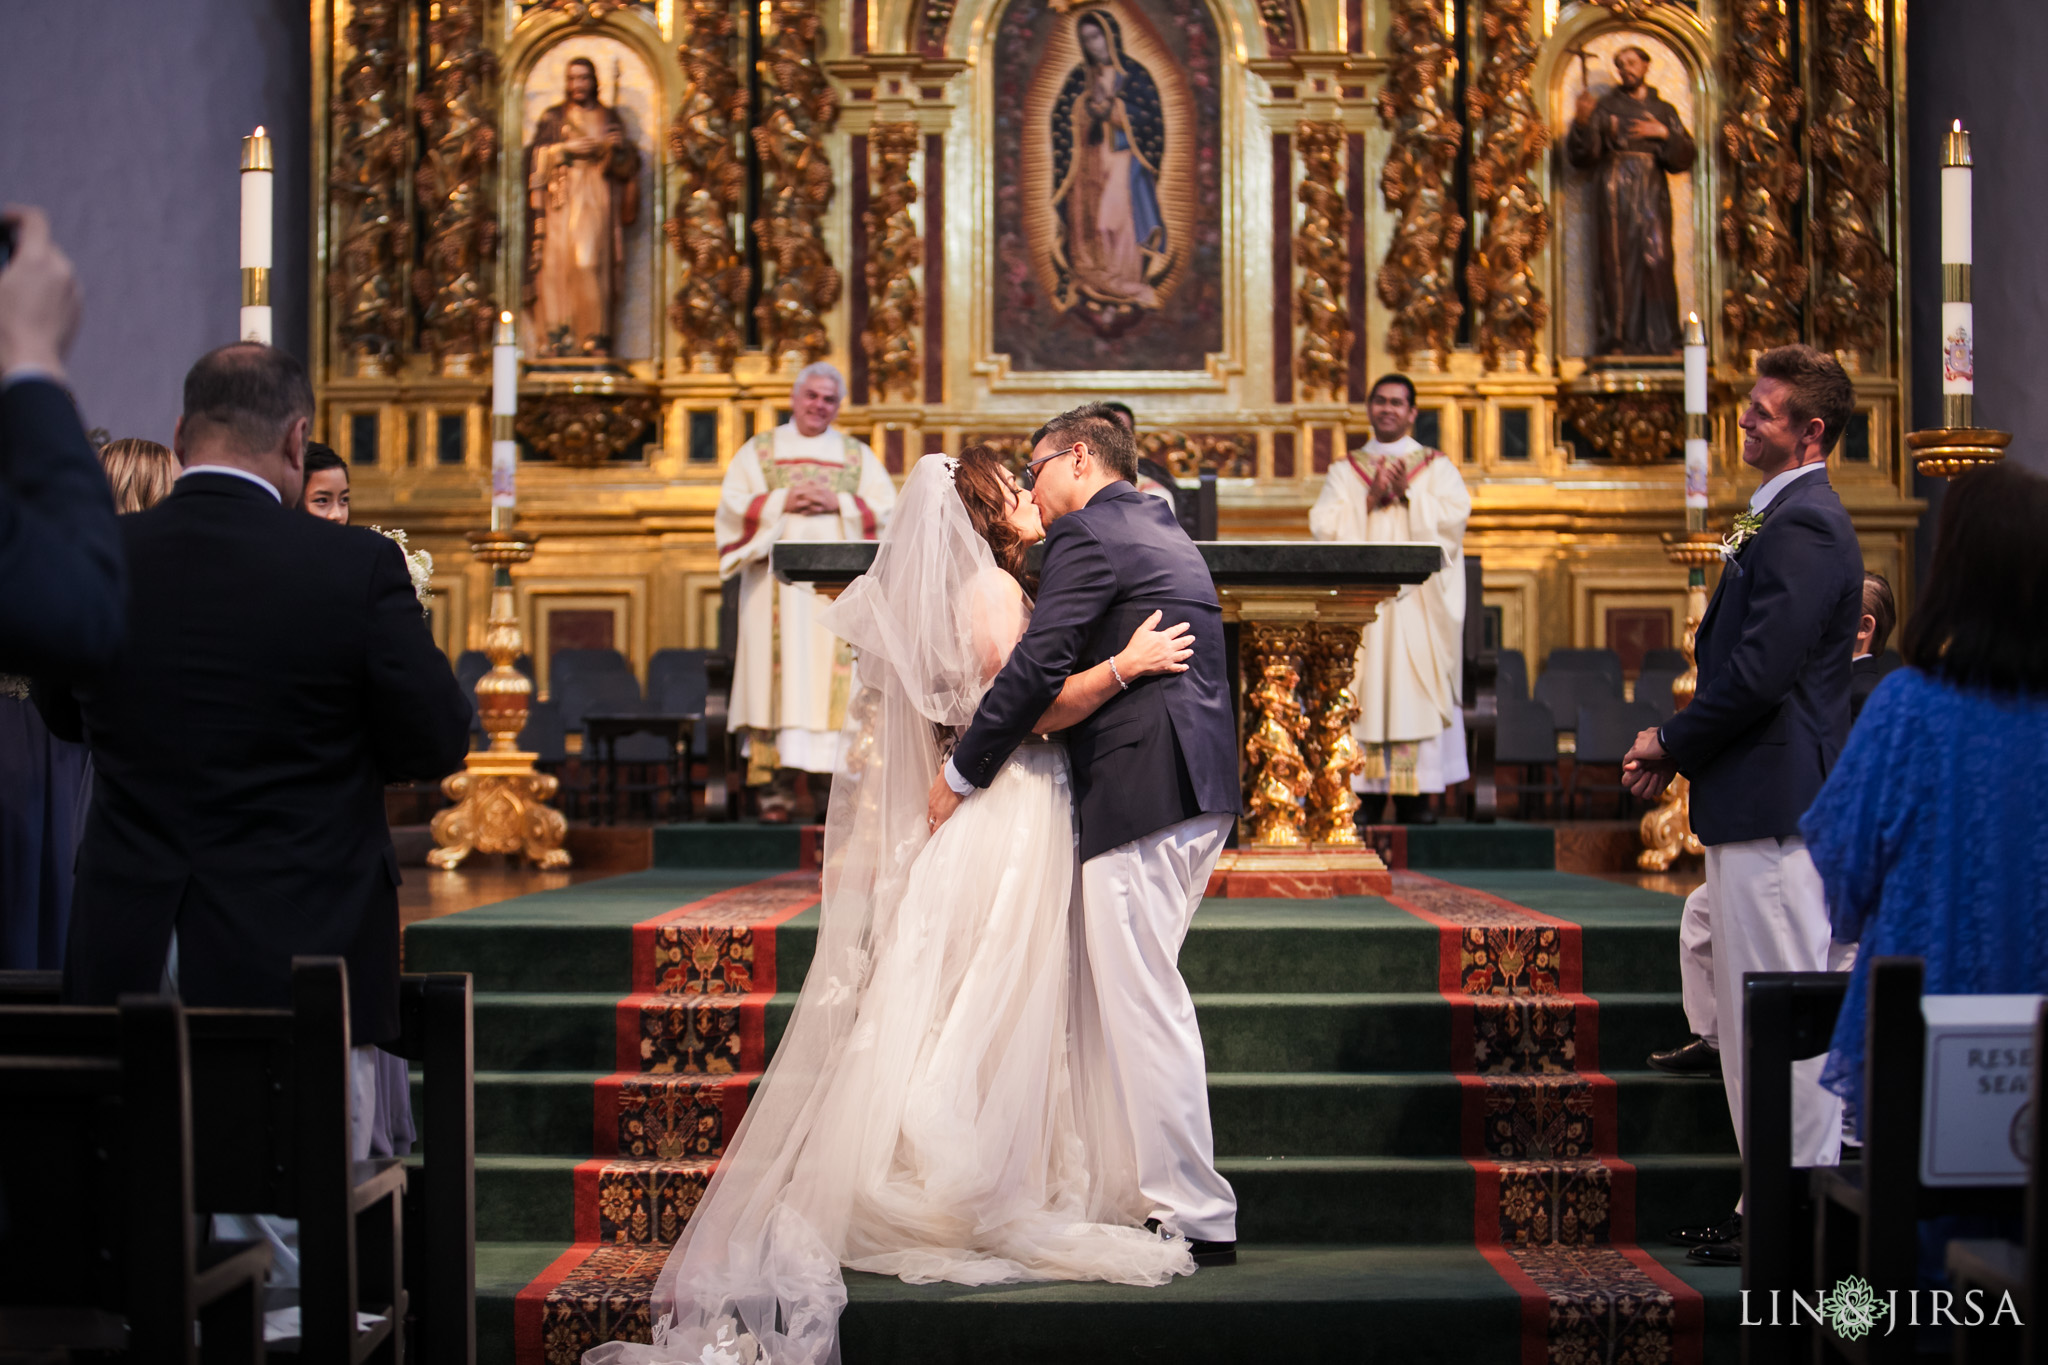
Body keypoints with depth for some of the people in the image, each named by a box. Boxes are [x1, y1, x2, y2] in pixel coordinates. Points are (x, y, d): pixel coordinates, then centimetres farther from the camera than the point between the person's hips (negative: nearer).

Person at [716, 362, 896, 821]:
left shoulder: (858, 456, 17)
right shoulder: (759, 450, 15)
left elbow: (887, 509, 7)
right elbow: (733, 505, 4)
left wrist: (840, 504, -7)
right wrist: (782, 501, -8)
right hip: (777, 577, -1)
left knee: (833, 676, -8)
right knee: (779, 672, -9)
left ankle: (823, 775, -7)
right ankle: (776, 784, -11)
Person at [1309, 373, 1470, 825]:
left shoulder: (1437, 467, 13)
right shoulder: (1345, 470, 16)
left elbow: (1453, 514, -4)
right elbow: (1323, 524, 1)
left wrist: (1405, 494, -11)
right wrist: (1370, 498, -8)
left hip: (1418, 600, -1)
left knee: (1414, 694, -7)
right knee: (1362, 690, -5)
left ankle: (1415, 795, -6)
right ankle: (1367, 790, -3)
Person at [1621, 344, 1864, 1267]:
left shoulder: (1802, 526, -16)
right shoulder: (1785, 517, 18)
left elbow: (1759, 671, -23)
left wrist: (1672, 743, -9)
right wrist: (1680, 750, 10)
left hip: (1773, 803, -11)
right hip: (1765, 800, 11)